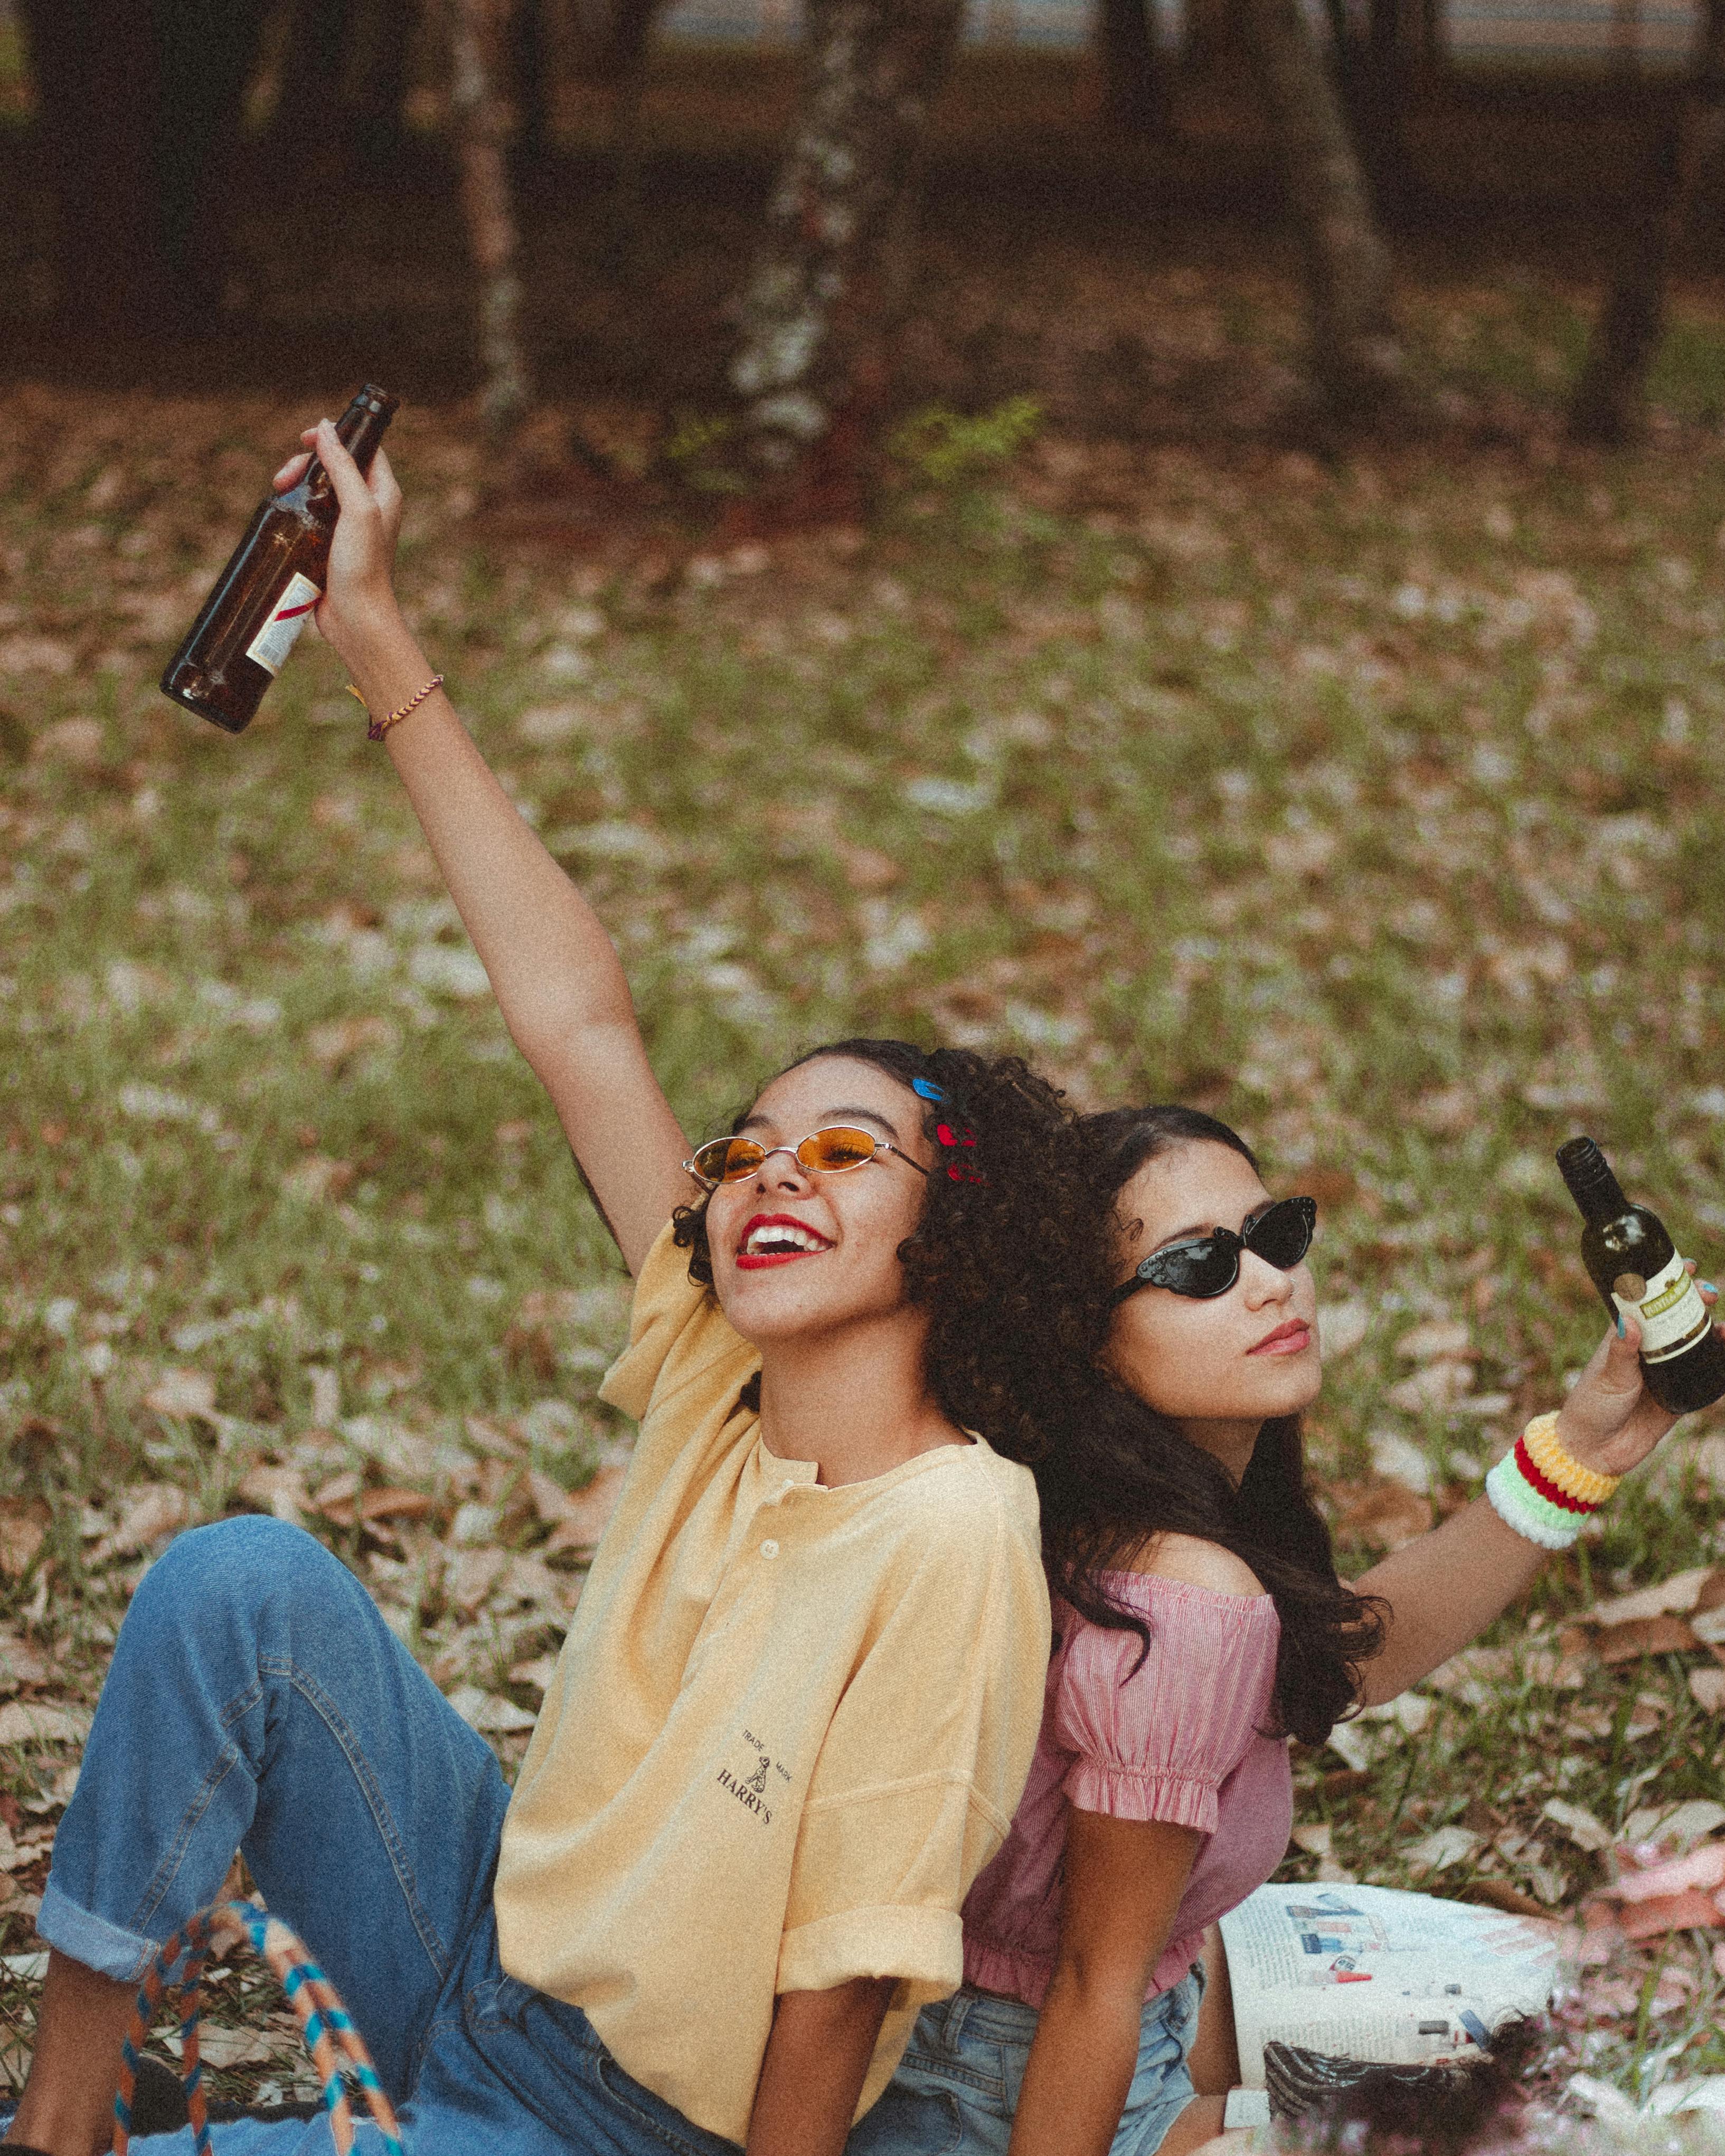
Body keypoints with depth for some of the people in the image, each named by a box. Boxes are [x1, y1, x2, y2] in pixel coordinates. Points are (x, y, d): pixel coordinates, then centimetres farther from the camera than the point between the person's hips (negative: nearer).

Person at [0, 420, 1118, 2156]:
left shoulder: (952, 1530, -24)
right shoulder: (721, 1384, -6)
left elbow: (843, 1977, -21)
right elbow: (576, 1019, -5)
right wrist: (379, 647, -3)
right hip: (496, 1941, 7)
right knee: (246, 1579, -12)